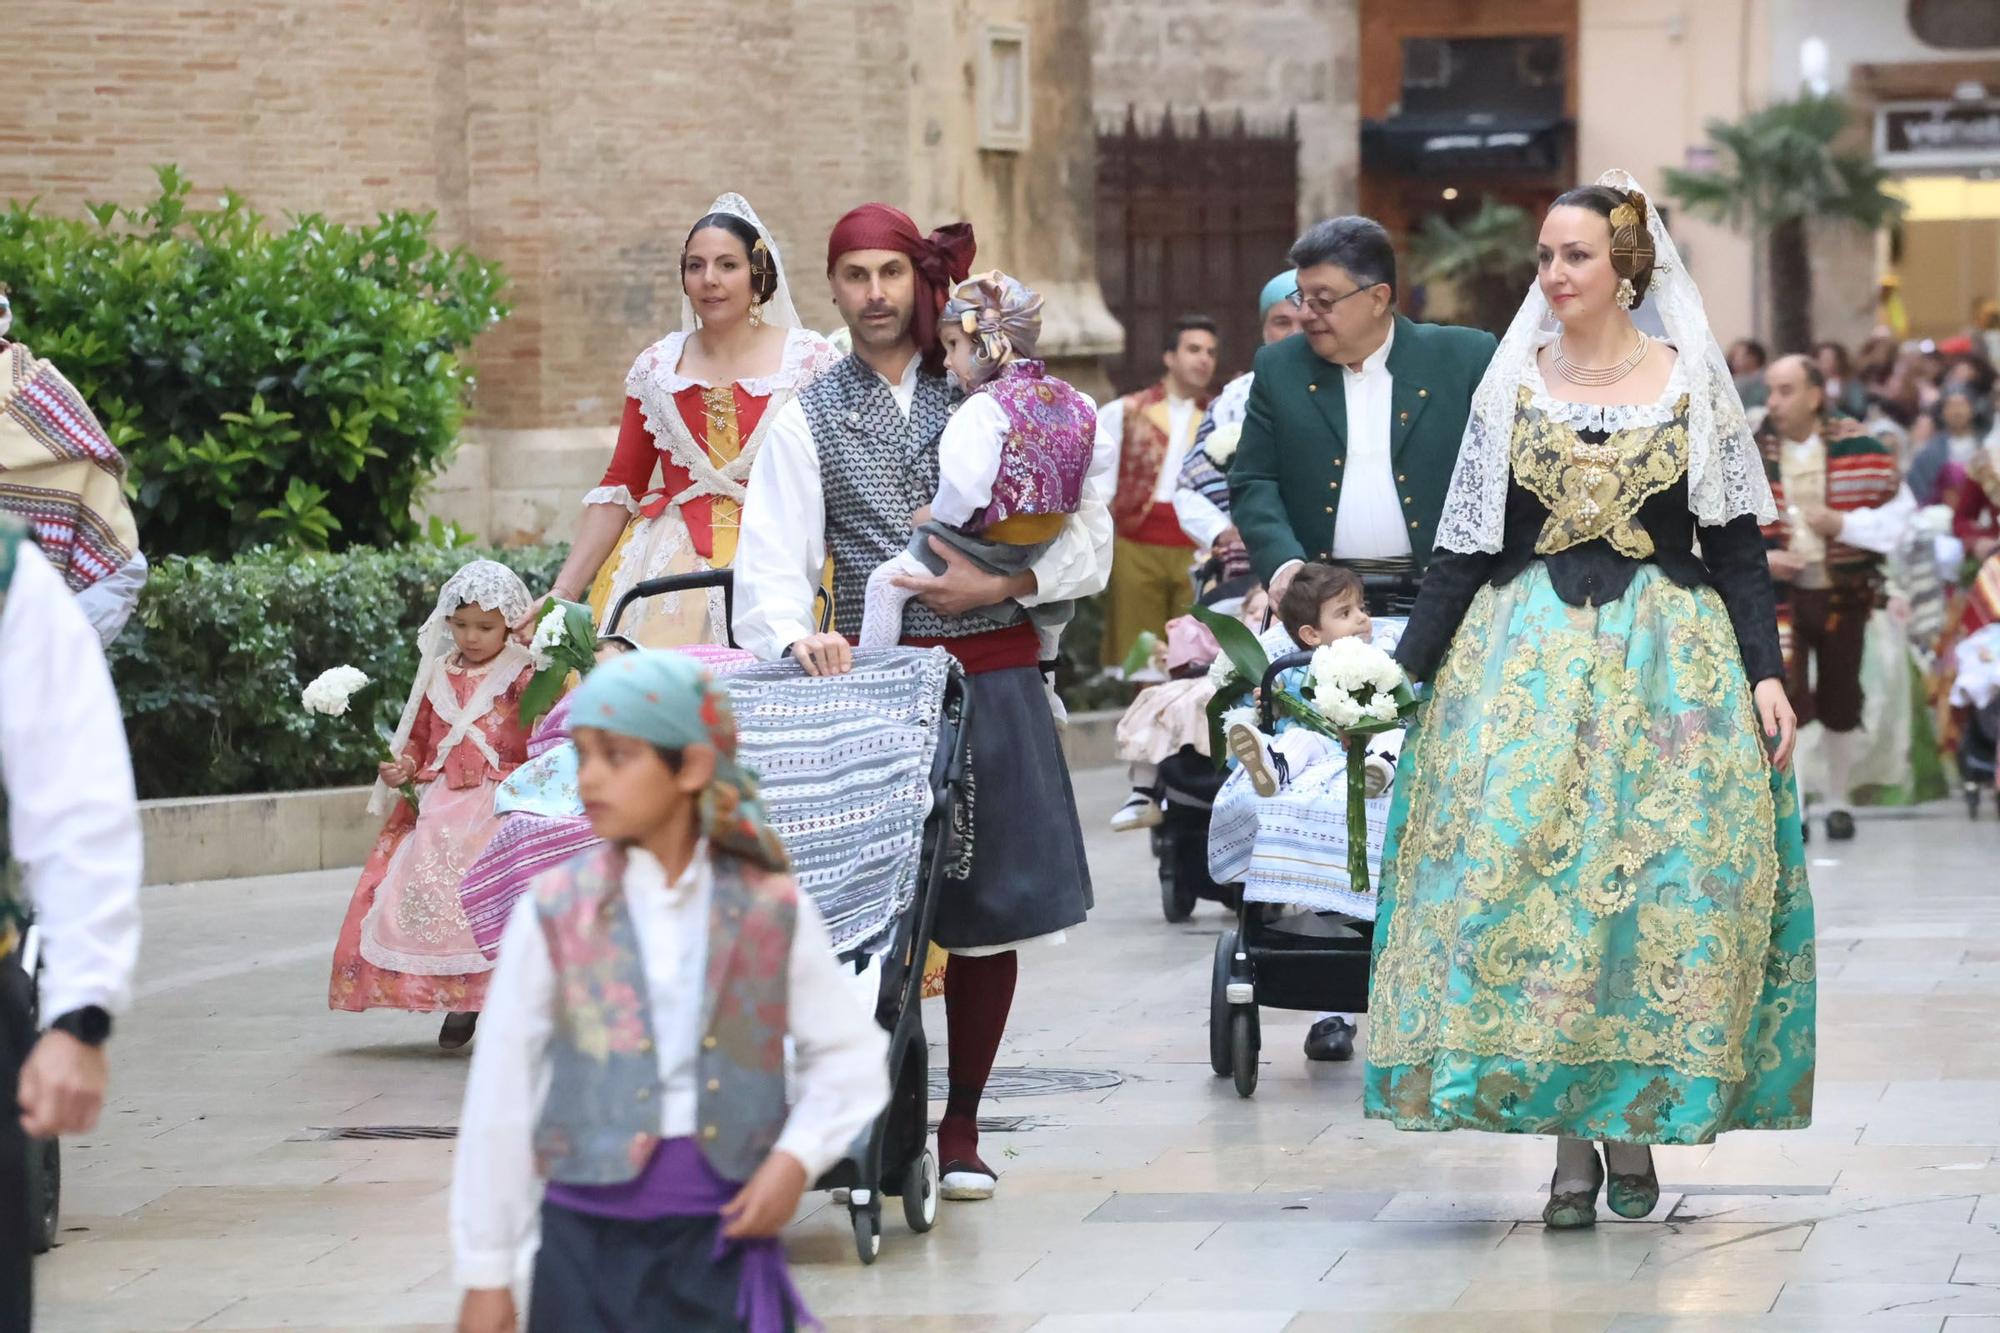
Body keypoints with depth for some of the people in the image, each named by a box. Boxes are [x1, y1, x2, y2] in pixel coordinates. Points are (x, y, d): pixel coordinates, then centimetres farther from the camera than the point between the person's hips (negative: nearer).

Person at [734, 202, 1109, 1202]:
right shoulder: (808, 418, 7)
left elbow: (1087, 528, 4)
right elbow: (769, 560, -5)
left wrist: (999, 583, -12)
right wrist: (795, 632, -26)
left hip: (991, 676, 1)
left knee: (990, 908, 3)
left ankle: (960, 1128, 15)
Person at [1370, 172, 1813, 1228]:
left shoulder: (1694, 384, 2)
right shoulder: (1510, 385, 6)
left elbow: (1734, 545, 3)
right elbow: (1466, 546, 7)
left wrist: (1765, 672, -6)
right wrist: (1403, 671, 1)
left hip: (1668, 657, -1)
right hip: (1529, 657, 1)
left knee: (1661, 874, -4)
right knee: (1527, 863, -8)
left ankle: (1636, 1124, 8)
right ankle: (1568, 1140, -2)